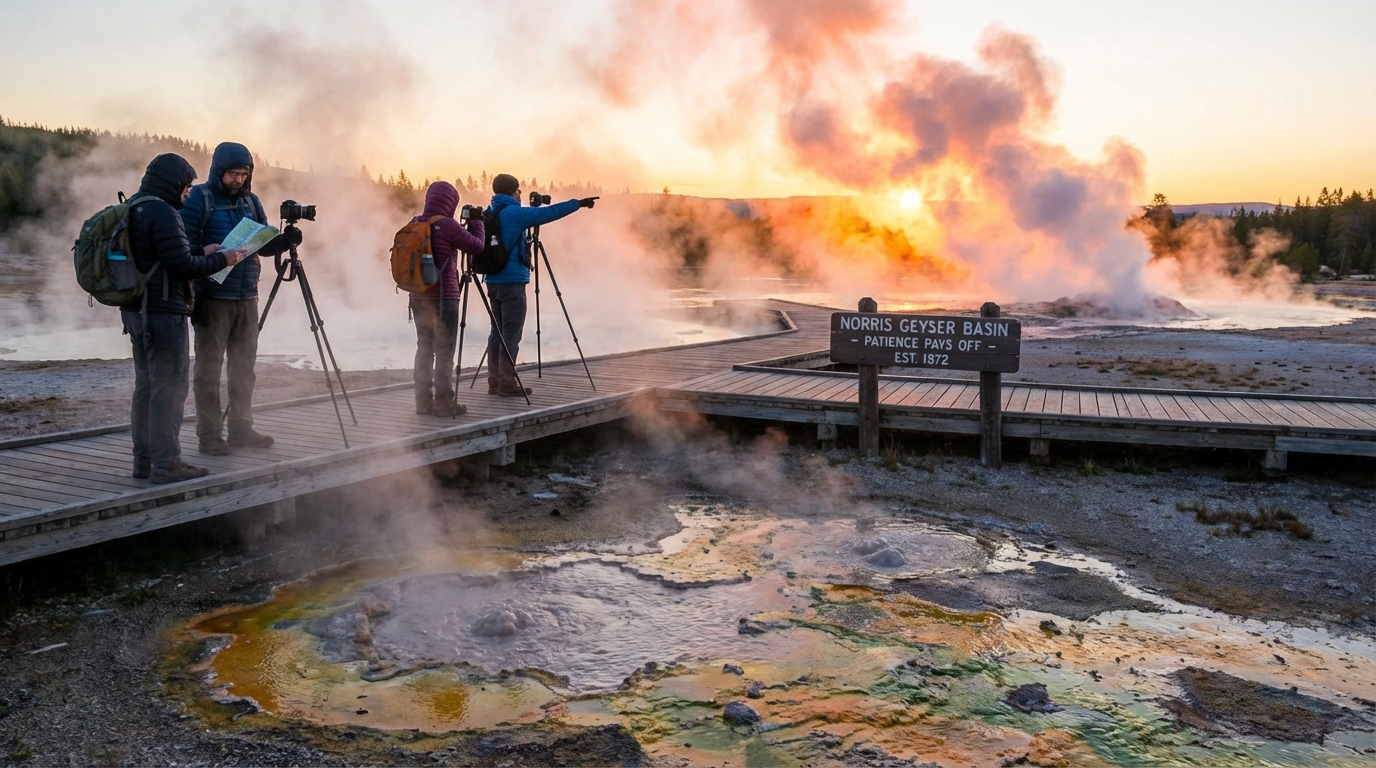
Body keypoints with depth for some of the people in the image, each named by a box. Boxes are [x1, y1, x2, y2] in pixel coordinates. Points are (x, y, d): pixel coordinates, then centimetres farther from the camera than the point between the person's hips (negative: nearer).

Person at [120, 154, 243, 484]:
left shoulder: (133, 209, 15)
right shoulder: (162, 212, -15)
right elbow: (180, 265, -19)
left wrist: (204, 254, 15)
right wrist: (220, 260, -6)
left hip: (137, 310, 10)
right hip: (163, 311, -10)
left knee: (146, 385, 14)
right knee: (169, 388, -6)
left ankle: (144, 460, 21)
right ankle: (166, 465, -3)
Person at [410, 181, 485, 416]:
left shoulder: (415, 225, 7)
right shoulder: (447, 225, -13)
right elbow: (476, 246, -8)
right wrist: (476, 222, 8)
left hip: (418, 297, 7)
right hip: (444, 297, -7)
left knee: (424, 348, 13)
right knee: (444, 350, -1)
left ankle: (423, 401, 17)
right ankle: (443, 403, 1)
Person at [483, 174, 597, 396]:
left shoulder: (490, 214, 12)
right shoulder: (514, 213, -11)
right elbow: (548, 213, -9)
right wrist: (578, 203, -1)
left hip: (493, 280, 8)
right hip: (513, 281, -8)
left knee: (498, 331, 10)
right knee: (511, 333, -5)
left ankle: (494, 382, 11)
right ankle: (507, 383, -5)